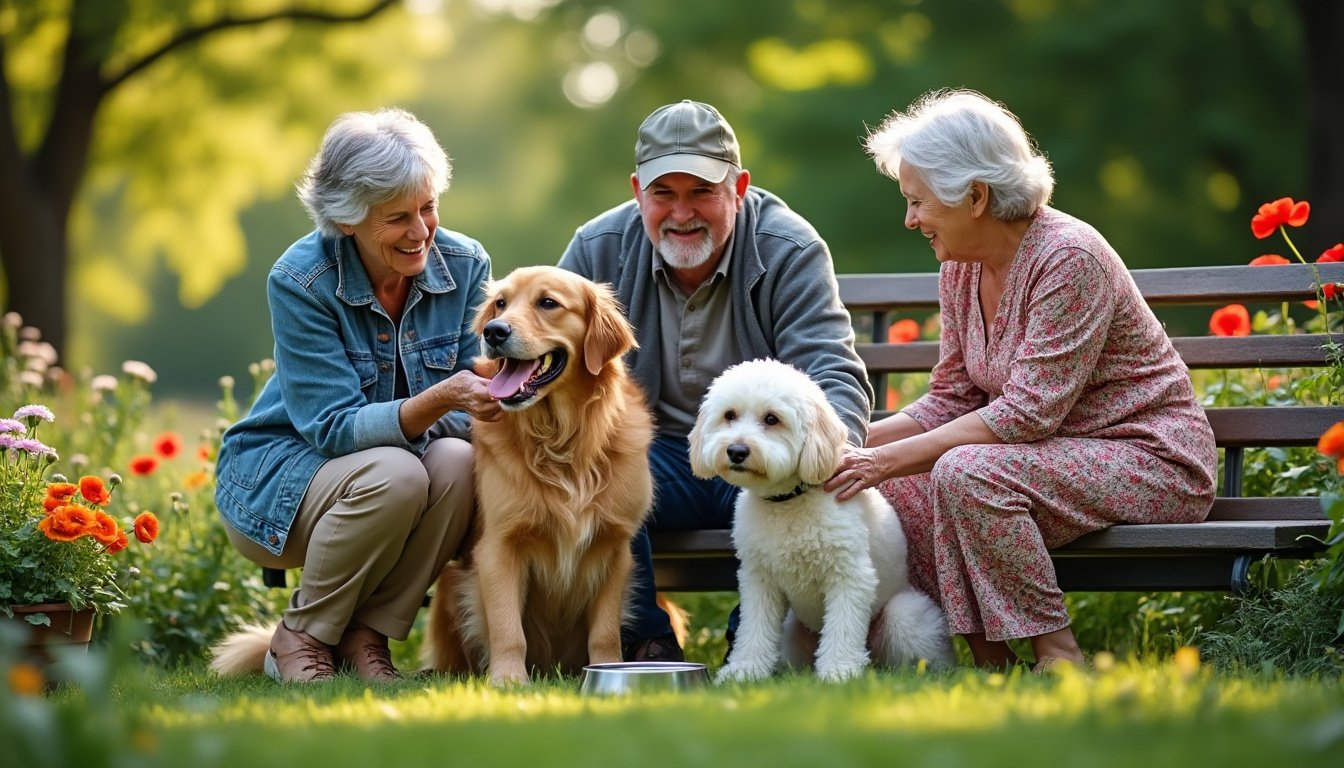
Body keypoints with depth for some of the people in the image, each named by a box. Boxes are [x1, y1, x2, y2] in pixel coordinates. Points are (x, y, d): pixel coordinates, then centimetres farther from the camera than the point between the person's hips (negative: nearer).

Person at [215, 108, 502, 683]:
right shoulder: (301, 281, -21)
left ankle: (364, 635, -13)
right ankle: (299, 637, -11)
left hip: (399, 468, 4)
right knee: (394, 473, -34)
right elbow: (336, 428, -25)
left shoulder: (463, 265, -10)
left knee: (457, 460, -30)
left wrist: (486, 397, -34)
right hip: (279, 478, -4)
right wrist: (438, 399, -42)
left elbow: (469, 409, -9)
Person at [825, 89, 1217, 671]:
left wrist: (891, 458, -26)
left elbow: (1028, 413, -26)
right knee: (897, 491, -10)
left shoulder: (1068, 259, -22)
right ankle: (991, 664, -5)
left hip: (1151, 462, -9)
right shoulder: (961, 268, 4)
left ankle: (1060, 660, -20)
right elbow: (952, 400, 7)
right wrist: (855, 443, -9)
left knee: (967, 473, -30)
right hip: (1057, 460, 9)